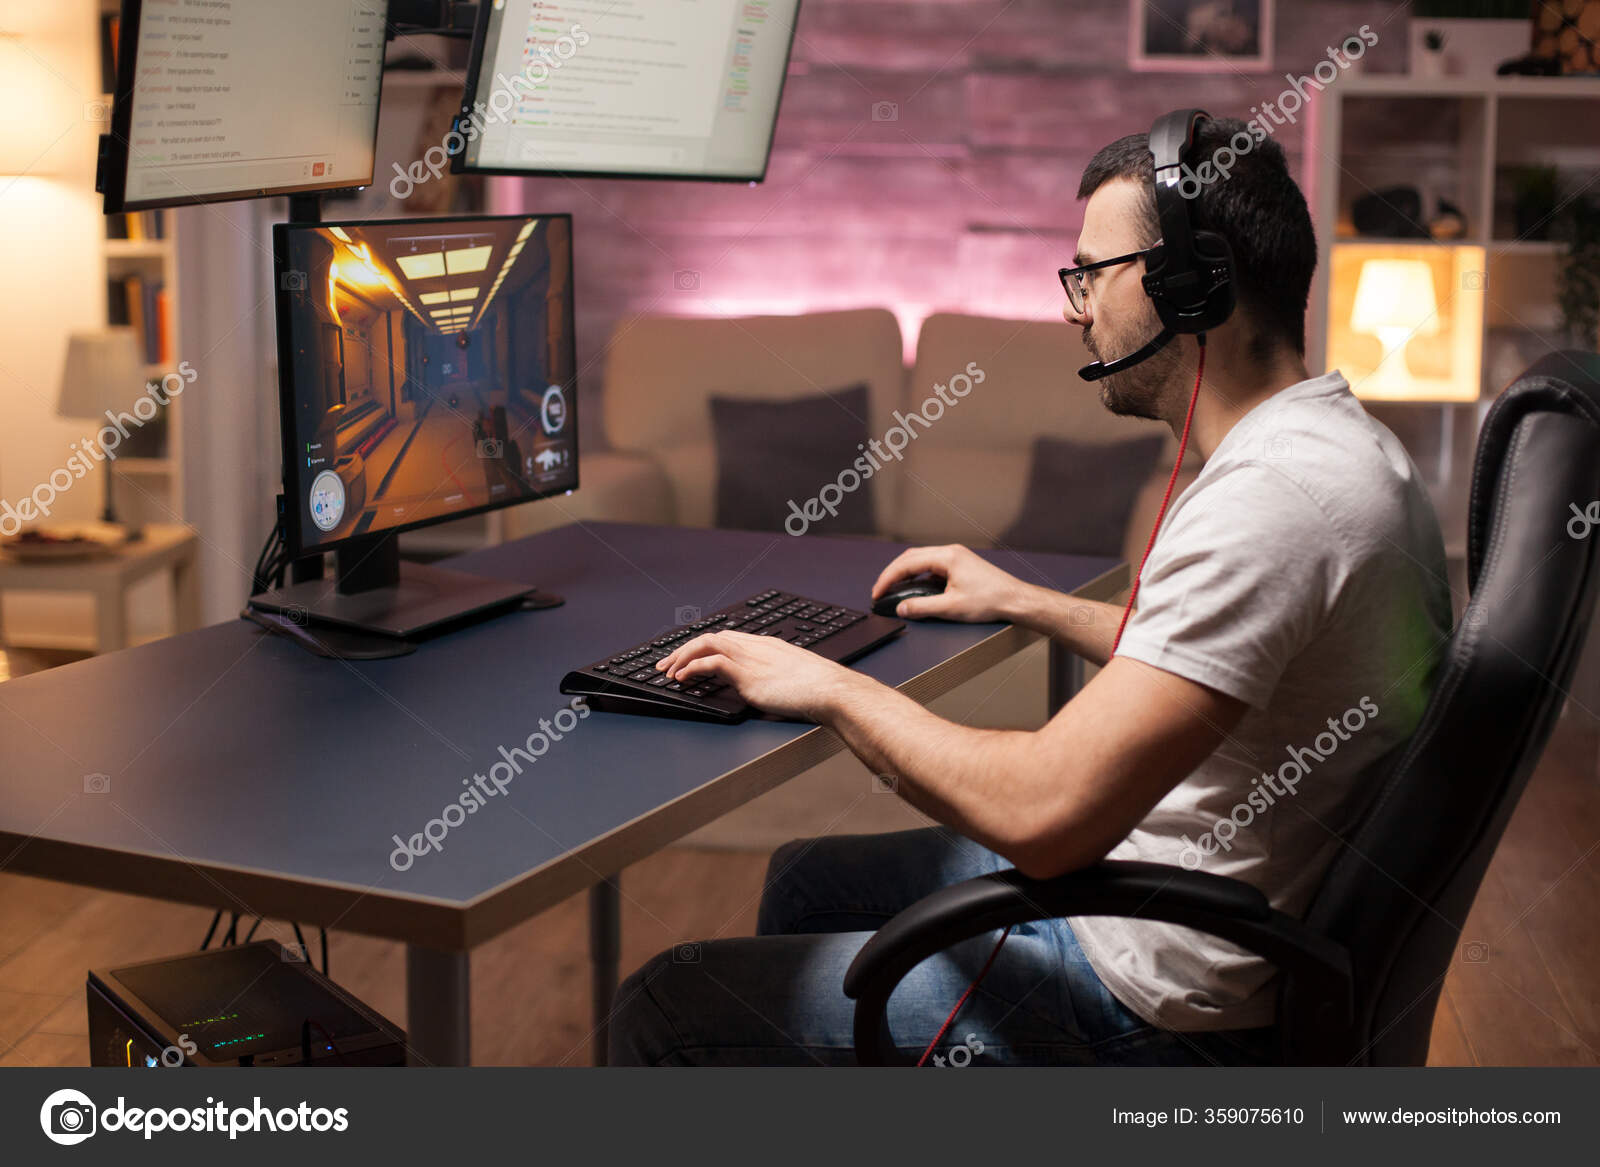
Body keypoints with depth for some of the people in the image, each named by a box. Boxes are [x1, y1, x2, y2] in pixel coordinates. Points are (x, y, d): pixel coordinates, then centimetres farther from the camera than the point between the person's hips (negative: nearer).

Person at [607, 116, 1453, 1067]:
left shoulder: (1273, 497, -28)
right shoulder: (1337, 438, 6)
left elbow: (1044, 816, -32)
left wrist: (835, 688, -17)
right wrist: (1025, 603, 26)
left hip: (1162, 1007, -10)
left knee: (668, 1007, -4)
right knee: (805, 879, 25)